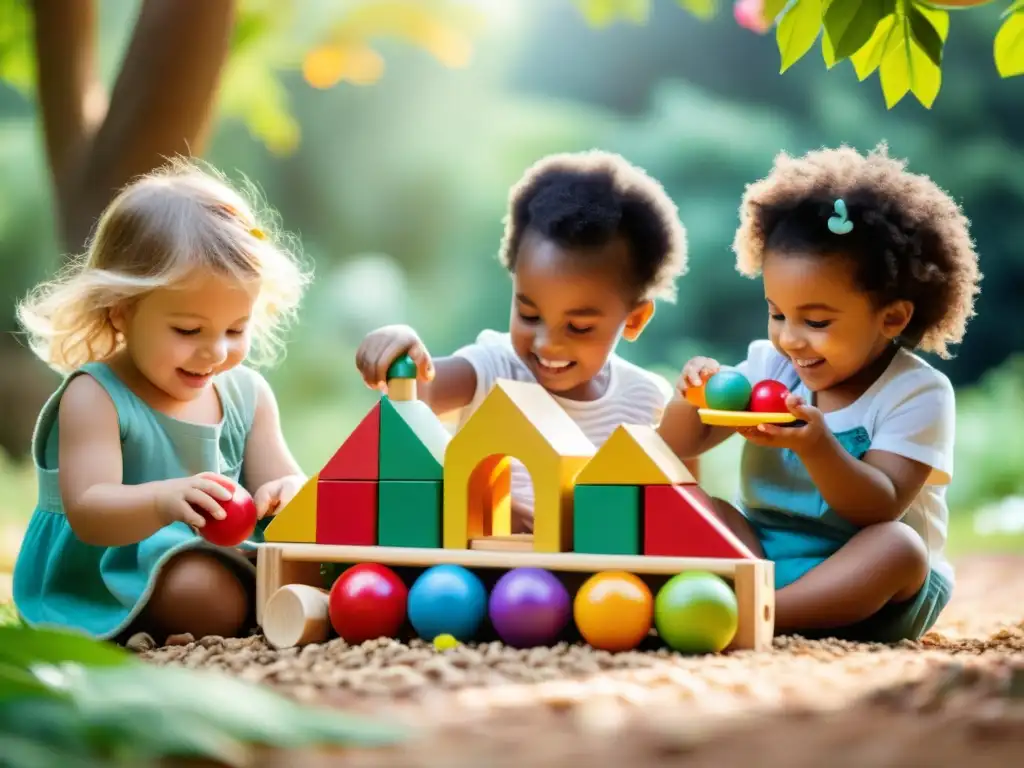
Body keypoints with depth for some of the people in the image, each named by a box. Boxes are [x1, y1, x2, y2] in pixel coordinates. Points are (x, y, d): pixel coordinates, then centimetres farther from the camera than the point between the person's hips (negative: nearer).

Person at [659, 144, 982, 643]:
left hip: (866, 581, -4)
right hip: (757, 554, 5)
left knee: (899, 546, -34)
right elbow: (681, 447, 6)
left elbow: (880, 508, -21)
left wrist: (816, 447, -38)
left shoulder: (917, 393, -11)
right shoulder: (768, 364, 4)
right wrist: (692, 399, -17)